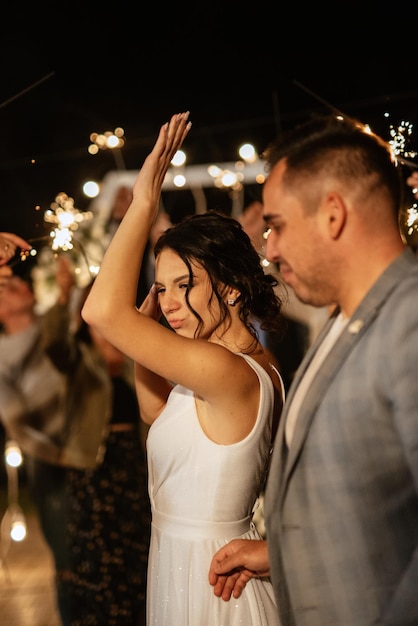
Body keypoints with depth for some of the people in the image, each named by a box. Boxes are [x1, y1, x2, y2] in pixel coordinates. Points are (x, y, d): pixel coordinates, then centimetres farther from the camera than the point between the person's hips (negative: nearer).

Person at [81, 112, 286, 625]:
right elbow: (157, 412, 17)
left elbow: (102, 310, -33)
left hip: (206, 574, -9)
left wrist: (145, 200, -25)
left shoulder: (231, 373, -27)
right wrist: (147, 327, 5)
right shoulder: (245, 367, 3)